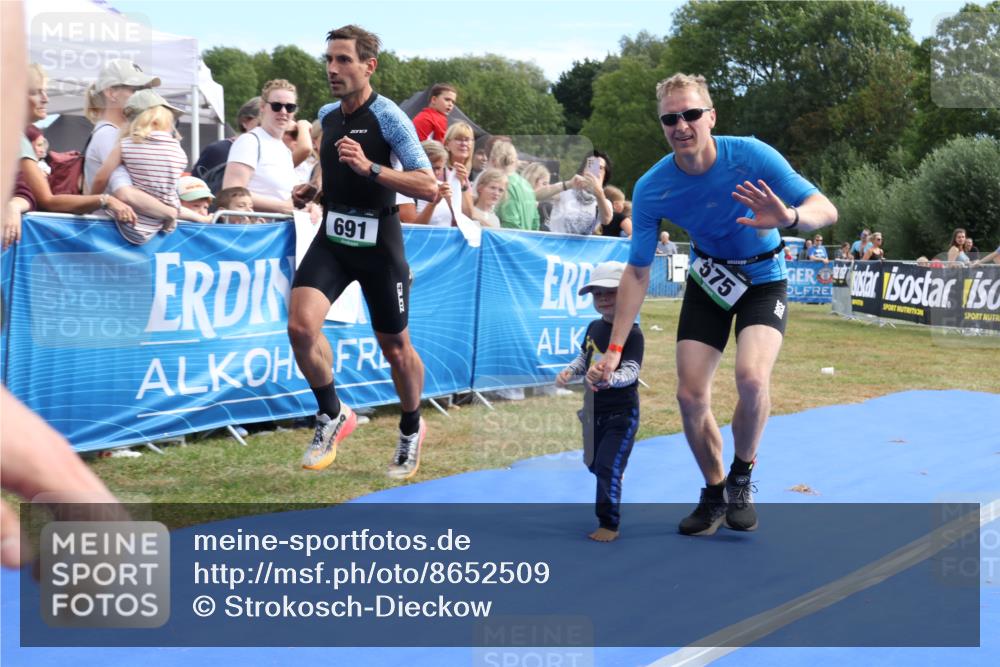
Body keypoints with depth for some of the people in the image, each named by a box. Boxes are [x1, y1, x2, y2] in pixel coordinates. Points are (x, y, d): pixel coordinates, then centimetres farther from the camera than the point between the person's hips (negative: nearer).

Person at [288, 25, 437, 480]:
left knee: (395, 346, 9)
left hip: (378, 243, -5)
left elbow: (429, 187, -21)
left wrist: (370, 169, -29)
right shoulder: (328, 118, 8)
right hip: (332, 239, 5)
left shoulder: (389, 117, -12)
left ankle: (411, 430, 35)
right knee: (301, 326, -18)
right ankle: (333, 416, 5)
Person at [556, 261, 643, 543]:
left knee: (608, 467, -12)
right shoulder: (594, 328, 4)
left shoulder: (633, 333, -18)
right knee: (594, 464, 20)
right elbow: (584, 358, 17)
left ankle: (609, 523, -2)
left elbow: (630, 371, -28)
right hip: (594, 411, 7)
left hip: (622, 413, -7)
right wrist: (568, 371, -3)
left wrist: (608, 379, -47)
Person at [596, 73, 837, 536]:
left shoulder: (751, 156, -26)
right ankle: (714, 495, 22)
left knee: (751, 377, -27)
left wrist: (789, 217, -51)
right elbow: (637, 272, -10)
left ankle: (741, 479, 1)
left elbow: (826, 210, -26)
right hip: (708, 280, 3)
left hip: (763, 280, -2)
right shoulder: (651, 189, -19)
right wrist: (615, 348, -14)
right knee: (690, 396, -5)